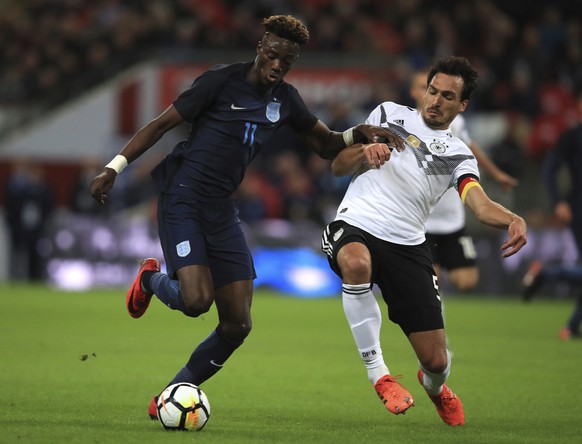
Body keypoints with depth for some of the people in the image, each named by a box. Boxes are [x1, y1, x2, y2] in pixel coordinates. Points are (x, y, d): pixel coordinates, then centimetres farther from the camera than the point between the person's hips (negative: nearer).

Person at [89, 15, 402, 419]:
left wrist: (358, 134, -1)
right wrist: (115, 168, -13)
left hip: (222, 211, 6)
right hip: (183, 200, -6)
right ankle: (152, 280, 11)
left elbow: (326, 144, 21)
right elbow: (161, 125, -6)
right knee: (196, 301, -25)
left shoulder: (285, 100, 10)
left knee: (238, 325, -2)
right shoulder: (221, 80, -8)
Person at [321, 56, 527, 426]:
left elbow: (480, 204, -8)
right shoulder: (389, 113, 12)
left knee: (436, 359, -3)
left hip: (408, 247, 1)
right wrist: (364, 152, -11)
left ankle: (435, 387, 39)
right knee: (356, 263, -41)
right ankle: (378, 372, -27)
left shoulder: (458, 155, 11)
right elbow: (339, 166, 13)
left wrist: (513, 220, -30)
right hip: (355, 226, -1)